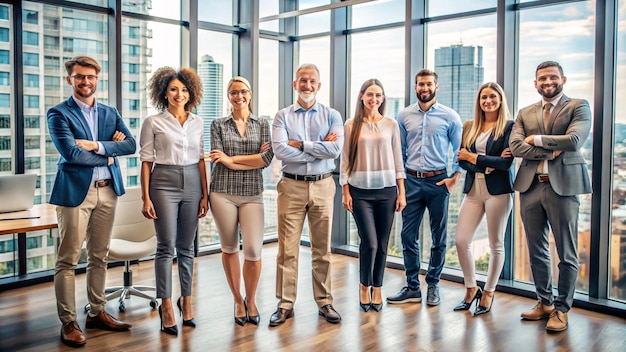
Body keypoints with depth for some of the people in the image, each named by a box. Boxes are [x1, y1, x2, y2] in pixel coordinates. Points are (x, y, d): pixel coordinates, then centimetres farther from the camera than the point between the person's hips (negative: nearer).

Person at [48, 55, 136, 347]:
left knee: (99, 257, 13)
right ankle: (68, 323, 10)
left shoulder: (110, 113, 13)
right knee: (68, 260, 0)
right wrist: (107, 156, -7)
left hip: (107, 191, 5)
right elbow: (70, 153, -15)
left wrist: (97, 145, -12)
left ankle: (97, 313, 25)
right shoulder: (59, 113, -2)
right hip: (75, 191, -5)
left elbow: (131, 145, -1)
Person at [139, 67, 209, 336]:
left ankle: (186, 300, 22)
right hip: (164, 183, -3)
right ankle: (167, 306, 8)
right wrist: (146, 198, -7)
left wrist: (205, 195, 7)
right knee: (166, 246, -3)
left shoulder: (197, 122, 10)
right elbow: (146, 161, -2)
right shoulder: (153, 122, 0)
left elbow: (200, 159, 11)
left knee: (186, 247, 10)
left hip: (192, 183, 3)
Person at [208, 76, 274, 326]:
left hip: (252, 194, 0)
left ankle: (251, 301, 18)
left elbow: (267, 159, -6)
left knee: (254, 250, -5)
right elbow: (219, 159, -6)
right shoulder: (218, 125, 6)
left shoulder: (262, 125, 8)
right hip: (223, 193, 0)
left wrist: (232, 159, -9)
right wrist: (253, 158, -9)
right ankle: (238, 301, 25)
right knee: (229, 248, 8)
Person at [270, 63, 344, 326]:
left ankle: (324, 302, 21)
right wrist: (320, 148, -11)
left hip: (322, 186, 1)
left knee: (322, 248, 10)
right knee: (287, 248, 3)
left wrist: (300, 144, -12)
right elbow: (280, 151, -13)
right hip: (292, 186, -1)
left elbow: (336, 149, -12)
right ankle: (285, 304, 14)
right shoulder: (283, 116, 3)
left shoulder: (332, 116, 5)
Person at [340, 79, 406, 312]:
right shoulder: (351, 125, 3)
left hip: (386, 190, 2)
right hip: (360, 191, -2)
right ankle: (364, 286, 18)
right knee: (369, 243, -7)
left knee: (382, 244, 6)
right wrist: (345, 192, -3)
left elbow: (398, 160, 7)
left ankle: (377, 289, 24)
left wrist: (401, 192, 3)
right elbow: (345, 160, 2)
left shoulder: (391, 124, 6)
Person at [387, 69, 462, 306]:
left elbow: (460, 149, 3)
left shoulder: (449, 116, -1)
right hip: (411, 181, 2)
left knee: (439, 237, 7)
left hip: (438, 181, -2)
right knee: (408, 236, 4)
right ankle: (412, 288, 16)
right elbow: (399, 150, 10)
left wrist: (454, 178, -4)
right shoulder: (404, 116, 5)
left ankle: (433, 285, 23)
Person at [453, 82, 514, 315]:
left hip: (498, 190, -4)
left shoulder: (509, 127, -2)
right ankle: (471, 289, 21)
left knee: (496, 244, 6)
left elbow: (506, 162, -12)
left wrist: (473, 157, -5)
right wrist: (486, 165, -13)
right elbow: (462, 160, 3)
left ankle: (488, 292, 23)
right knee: (461, 240, 0)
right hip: (473, 189, 4)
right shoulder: (470, 127, 11)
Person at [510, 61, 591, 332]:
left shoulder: (578, 106, 2)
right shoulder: (525, 113, 13)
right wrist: (551, 149, -12)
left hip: (563, 186, -4)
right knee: (537, 252, 12)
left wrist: (536, 139, -6)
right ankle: (545, 302, 28)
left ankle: (562, 309, 17)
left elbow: (574, 140, -15)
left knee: (566, 254, 3)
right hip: (531, 186, 4)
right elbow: (515, 146, -2)